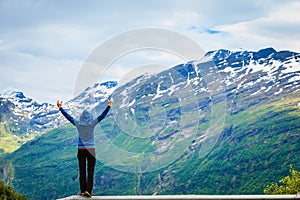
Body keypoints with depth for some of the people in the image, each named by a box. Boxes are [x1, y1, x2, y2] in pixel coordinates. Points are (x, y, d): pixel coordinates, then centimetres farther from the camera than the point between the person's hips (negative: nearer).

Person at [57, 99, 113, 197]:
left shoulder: (78, 124, -1)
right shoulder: (92, 124, -5)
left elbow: (68, 116, 7)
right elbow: (102, 115, 0)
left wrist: (60, 107, 17)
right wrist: (109, 106, 7)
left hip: (81, 150, 2)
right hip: (91, 149, -2)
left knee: (82, 171, 8)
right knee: (90, 171, -1)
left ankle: (83, 191, 10)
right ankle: (88, 190, -11)